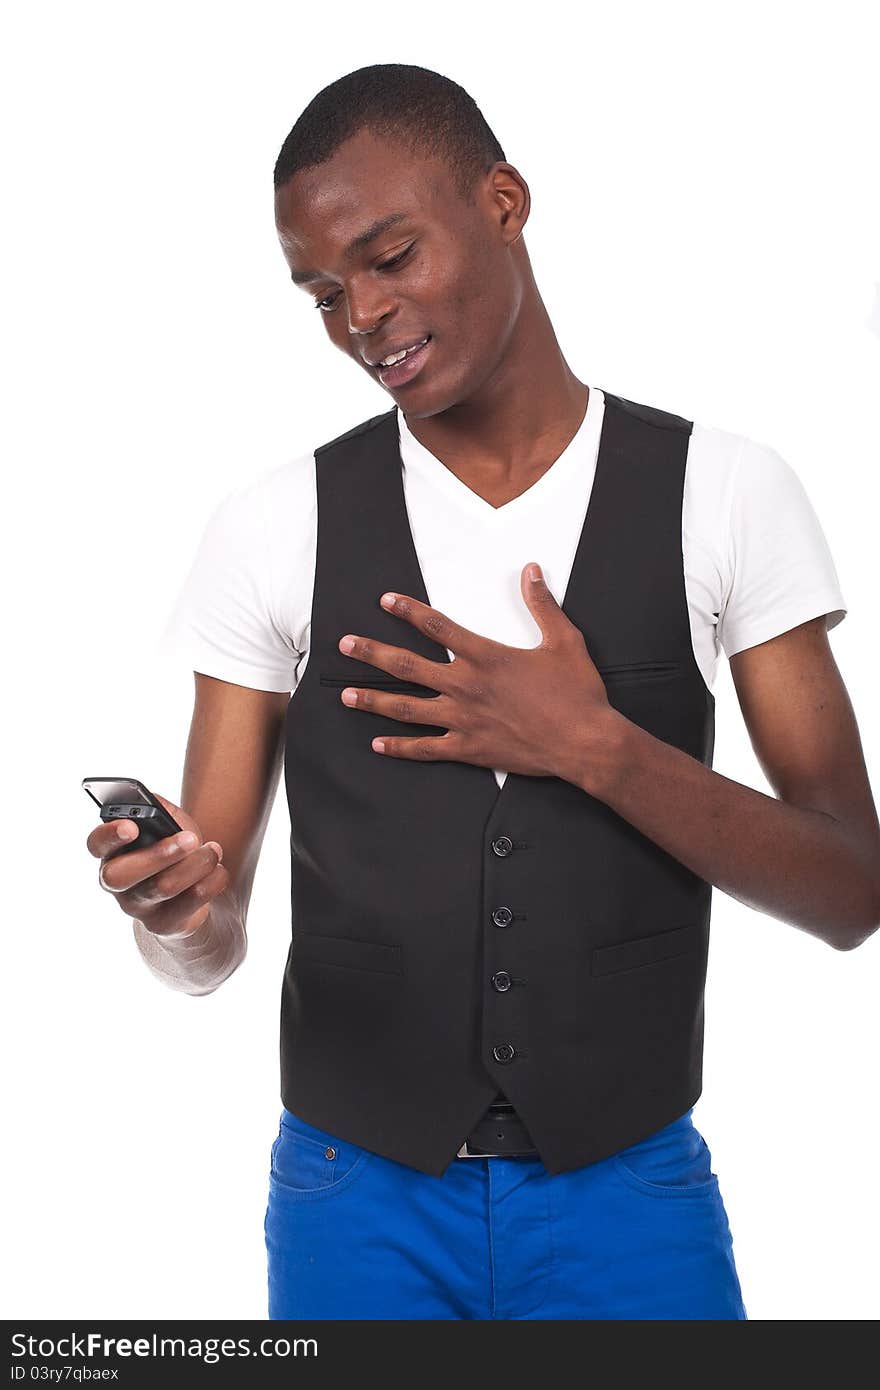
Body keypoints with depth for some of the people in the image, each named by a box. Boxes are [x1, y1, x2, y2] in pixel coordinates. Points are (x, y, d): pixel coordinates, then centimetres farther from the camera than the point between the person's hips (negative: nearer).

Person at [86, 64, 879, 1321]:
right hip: (359, 1202, 1)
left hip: (629, 1199, 0)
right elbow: (211, 951, -1)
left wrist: (596, 747, -19)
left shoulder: (723, 495, -5)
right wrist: (174, 906, -24)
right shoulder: (273, 532, -3)